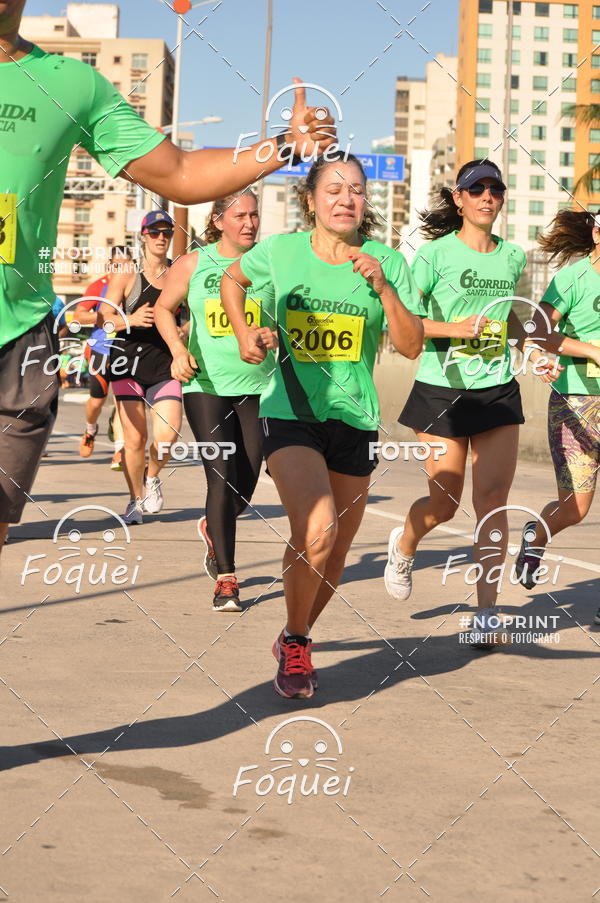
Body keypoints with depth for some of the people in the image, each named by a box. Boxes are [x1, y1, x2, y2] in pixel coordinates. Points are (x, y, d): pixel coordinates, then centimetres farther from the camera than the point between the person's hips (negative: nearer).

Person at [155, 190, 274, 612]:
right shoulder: (193, 264, 2)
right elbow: (164, 309, 13)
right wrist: (178, 349, -4)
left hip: (258, 387, 1)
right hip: (205, 387, -1)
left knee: (246, 485, 4)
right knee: (222, 479, -9)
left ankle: (212, 528, 39)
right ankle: (226, 580, 0)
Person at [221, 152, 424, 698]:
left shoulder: (388, 263, -2)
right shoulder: (280, 251, -2)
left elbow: (412, 347, -7)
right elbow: (232, 279, 19)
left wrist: (383, 286, -18)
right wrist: (244, 334, 4)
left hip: (354, 418, 3)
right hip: (289, 412, -3)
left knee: (335, 554, 11)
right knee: (315, 532, -24)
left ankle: (297, 638, 37)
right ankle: (295, 643, -2)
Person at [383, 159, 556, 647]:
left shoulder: (513, 256, 9)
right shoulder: (436, 253, -6)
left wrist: (532, 347, 10)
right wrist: (456, 328, -21)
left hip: (498, 391, 3)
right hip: (443, 389, -3)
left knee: (493, 500, -6)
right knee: (444, 501, 3)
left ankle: (487, 612, -1)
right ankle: (404, 543, 38)